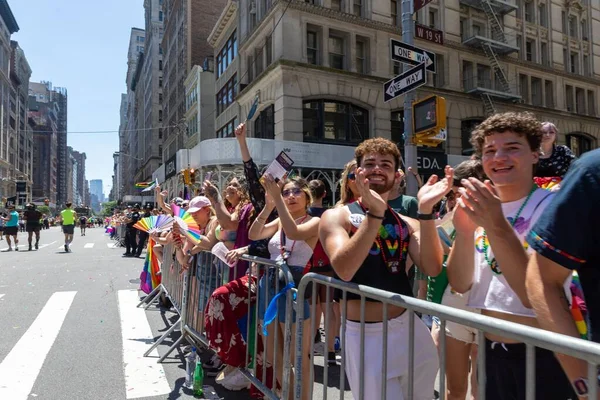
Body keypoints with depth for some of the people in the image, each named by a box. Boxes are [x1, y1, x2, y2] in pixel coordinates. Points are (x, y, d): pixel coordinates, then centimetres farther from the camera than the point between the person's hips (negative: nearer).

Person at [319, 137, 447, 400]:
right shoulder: (336, 217, -6)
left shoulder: (407, 223, 6)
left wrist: (425, 210, -19)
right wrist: (375, 213, -26)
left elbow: (432, 268, -9)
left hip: (411, 329, 5)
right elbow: (344, 270, -22)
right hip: (366, 335, -4)